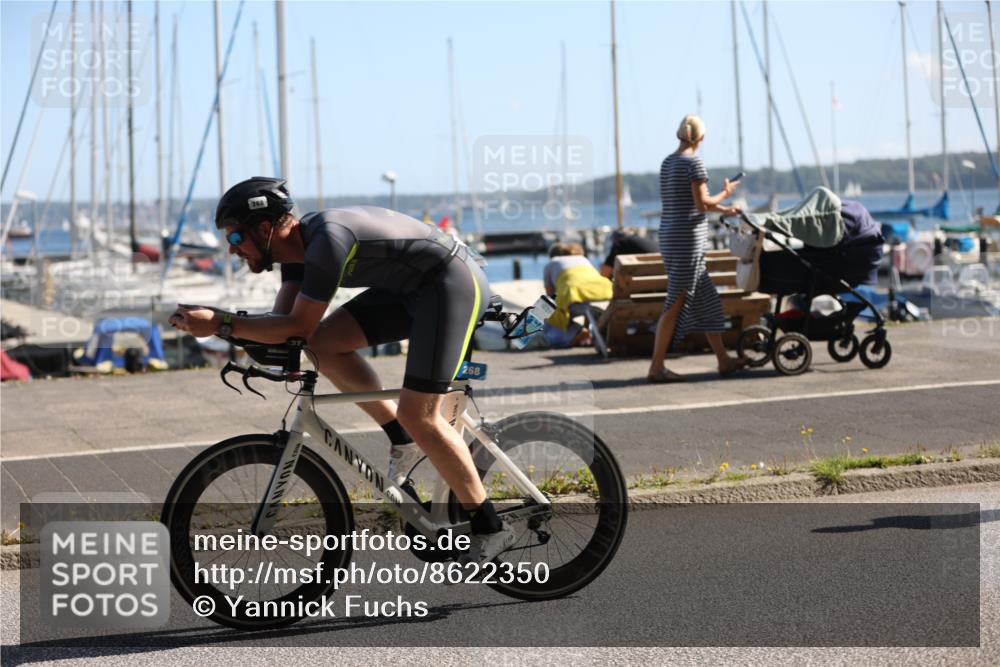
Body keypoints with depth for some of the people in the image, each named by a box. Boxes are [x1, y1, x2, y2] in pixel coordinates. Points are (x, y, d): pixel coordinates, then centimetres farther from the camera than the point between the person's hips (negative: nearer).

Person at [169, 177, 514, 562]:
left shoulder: (327, 239, -26)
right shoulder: (298, 244, 3)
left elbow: (299, 327, -24)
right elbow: (285, 320, 2)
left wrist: (220, 325, -23)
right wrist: (218, 321, -12)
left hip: (454, 283, -10)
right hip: (411, 288, 10)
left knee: (416, 414, -14)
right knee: (325, 344, -3)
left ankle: (489, 528, -3)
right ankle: (403, 441, 7)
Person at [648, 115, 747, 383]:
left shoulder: (667, 163, 13)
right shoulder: (693, 162, -12)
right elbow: (702, 203, -16)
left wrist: (720, 209, 26)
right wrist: (725, 194, 2)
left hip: (669, 237, 9)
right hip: (688, 239, -9)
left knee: (706, 300, 15)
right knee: (676, 304, -5)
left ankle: (723, 360, 21)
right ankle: (656, 367, -4)